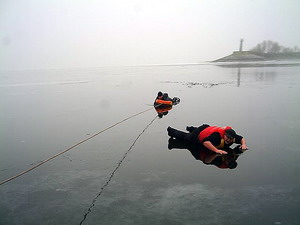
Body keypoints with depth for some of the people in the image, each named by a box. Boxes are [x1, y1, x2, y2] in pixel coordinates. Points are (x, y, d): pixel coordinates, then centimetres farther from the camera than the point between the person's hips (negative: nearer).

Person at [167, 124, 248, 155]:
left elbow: (242, 139, -9)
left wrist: (244, 144, -29)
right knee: (185, 137, 22)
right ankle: (171, 130, 46)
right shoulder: (217, 135, -46)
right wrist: (216, 150, -64)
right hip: (198, 134, -5)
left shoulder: (232, 136, -26)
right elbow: (205, 142, -56)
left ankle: (191, 128, 68)